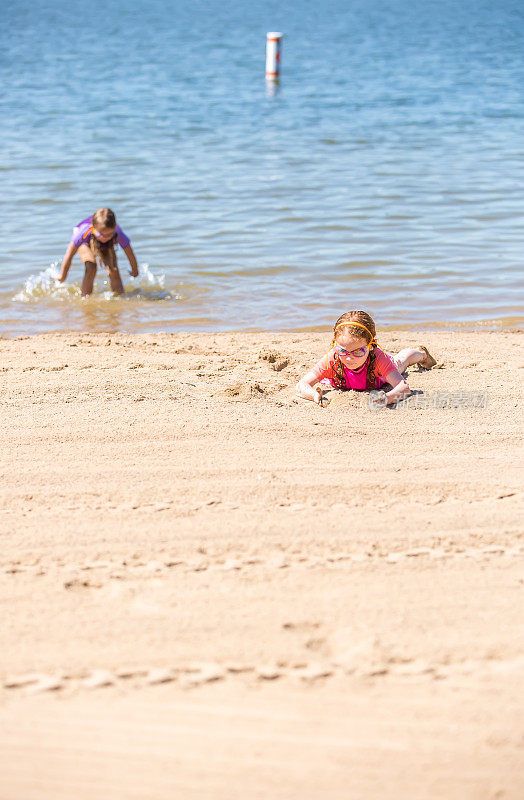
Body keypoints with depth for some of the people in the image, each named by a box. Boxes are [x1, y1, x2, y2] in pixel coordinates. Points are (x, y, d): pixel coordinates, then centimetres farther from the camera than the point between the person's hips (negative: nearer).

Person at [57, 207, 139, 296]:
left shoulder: (117, 233, -41)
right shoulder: (84, 231, -45)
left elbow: (130, 255, -22)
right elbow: (69, 255, -31)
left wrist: (134, 271, -6)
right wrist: (62, 276, -20)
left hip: (107, 246, 2)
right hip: (86, 244, -2)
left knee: (113, 270, -17)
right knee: (91, 267, -26)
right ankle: (85, 297, -9)